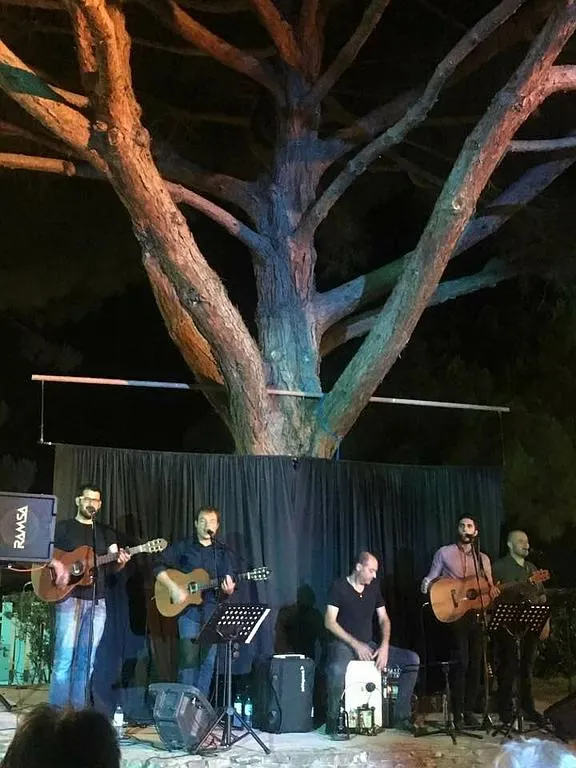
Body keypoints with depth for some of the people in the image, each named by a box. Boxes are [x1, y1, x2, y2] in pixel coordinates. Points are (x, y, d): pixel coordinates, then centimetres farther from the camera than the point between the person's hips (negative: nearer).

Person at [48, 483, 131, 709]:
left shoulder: (106, 533, 16)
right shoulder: (63, 527, 5)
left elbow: (113, 565, 9)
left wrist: (121, 561, -13)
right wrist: (57, 565, -18)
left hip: (97, 601, 4)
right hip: (70, 598, -4)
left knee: (87, 660, 5)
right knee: (65, 657, -9)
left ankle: (79, 711, 10)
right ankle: (58, 712, -5)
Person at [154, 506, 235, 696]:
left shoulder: (223, 552, 12)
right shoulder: (183, 547, 4)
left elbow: (228, 583, 8)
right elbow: (159, 568, 0)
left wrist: (228, 589, -15)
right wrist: (173, 588, -12)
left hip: (213, 610, 3)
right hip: (188, 609, -3)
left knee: (208, 660, 4)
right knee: (189, 657, -10)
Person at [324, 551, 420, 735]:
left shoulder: (374, 587, 10)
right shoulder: (339, 587, -8)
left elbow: (383, 619, 11)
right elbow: (329, 622, -14)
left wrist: (385, 646, -7)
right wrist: (356, 644, -20)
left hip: (368, 645, 6)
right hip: (343, 644, -6)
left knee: (412, 659, -8)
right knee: (337, 669, -41)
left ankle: (401, 717, -3)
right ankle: (332, 721, -19)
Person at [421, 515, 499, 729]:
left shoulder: (483, 558, 15)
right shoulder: (444, 553, 6)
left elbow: (490, 587, 16)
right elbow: (429, 581, 6)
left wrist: (493, 591, -6)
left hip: (477, 615, 4)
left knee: (475, 663, 0)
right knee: (462, 662, -12)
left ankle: (469, 710, 11)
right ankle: (457, 714, -5)